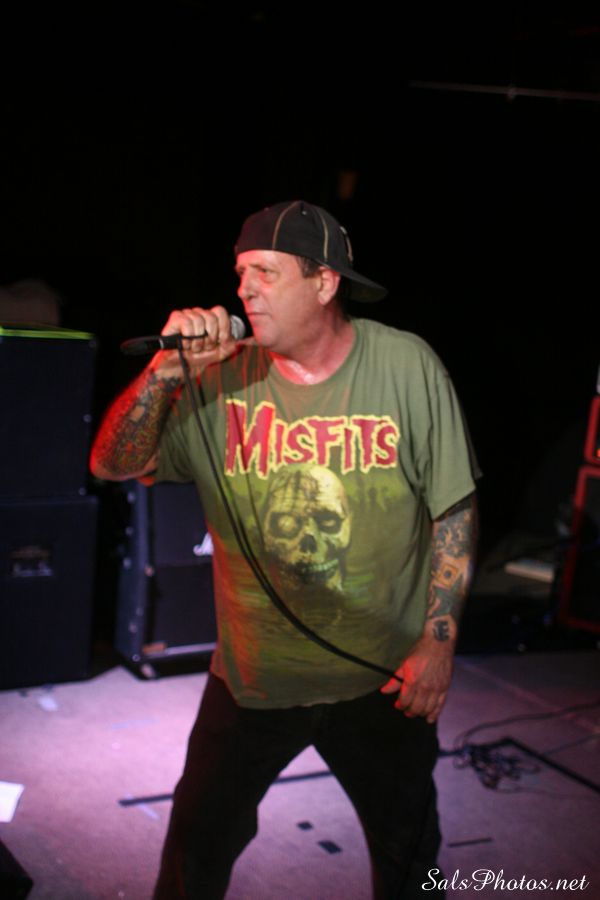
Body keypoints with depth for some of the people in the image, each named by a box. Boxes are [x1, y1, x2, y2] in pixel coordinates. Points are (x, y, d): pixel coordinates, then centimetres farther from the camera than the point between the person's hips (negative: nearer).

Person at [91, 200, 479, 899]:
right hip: (253, 674, 1)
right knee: (199, 840, 16)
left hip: (381, 676, -1)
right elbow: (113, 466, -9)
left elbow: (454, 509, -5)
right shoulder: (221, 376, -9)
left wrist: (438, 640, -9)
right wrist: (165, 371, -23)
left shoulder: (408, 367, -11)